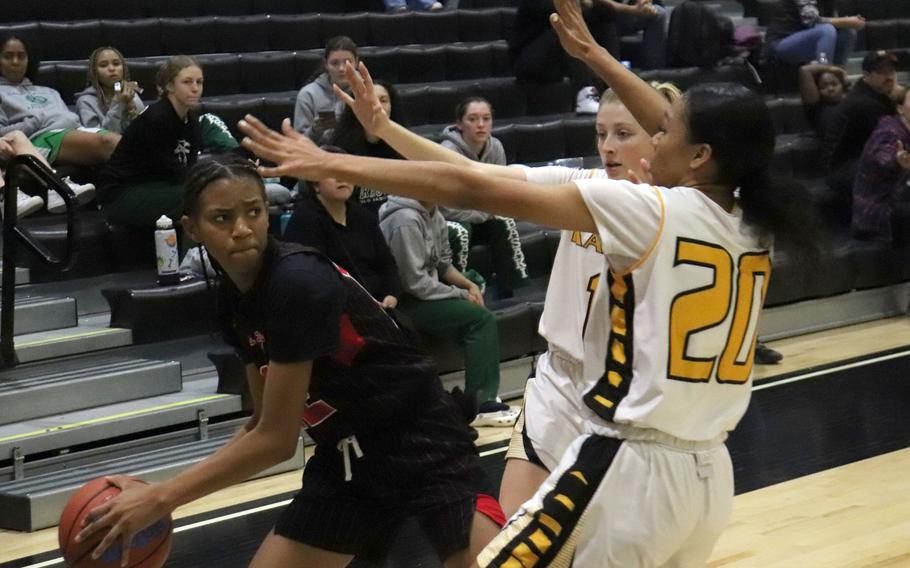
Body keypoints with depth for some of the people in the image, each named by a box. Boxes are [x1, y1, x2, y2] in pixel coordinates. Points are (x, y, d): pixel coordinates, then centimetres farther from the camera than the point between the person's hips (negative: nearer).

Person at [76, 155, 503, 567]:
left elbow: (277, 439, -22)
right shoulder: (234, 301, 1)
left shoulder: (300, 283, -24)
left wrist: (162, 498, -17)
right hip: (346, 461, 8)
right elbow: (263, 425, 10)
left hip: (422, 446, -8)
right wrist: (160, 493, 3)